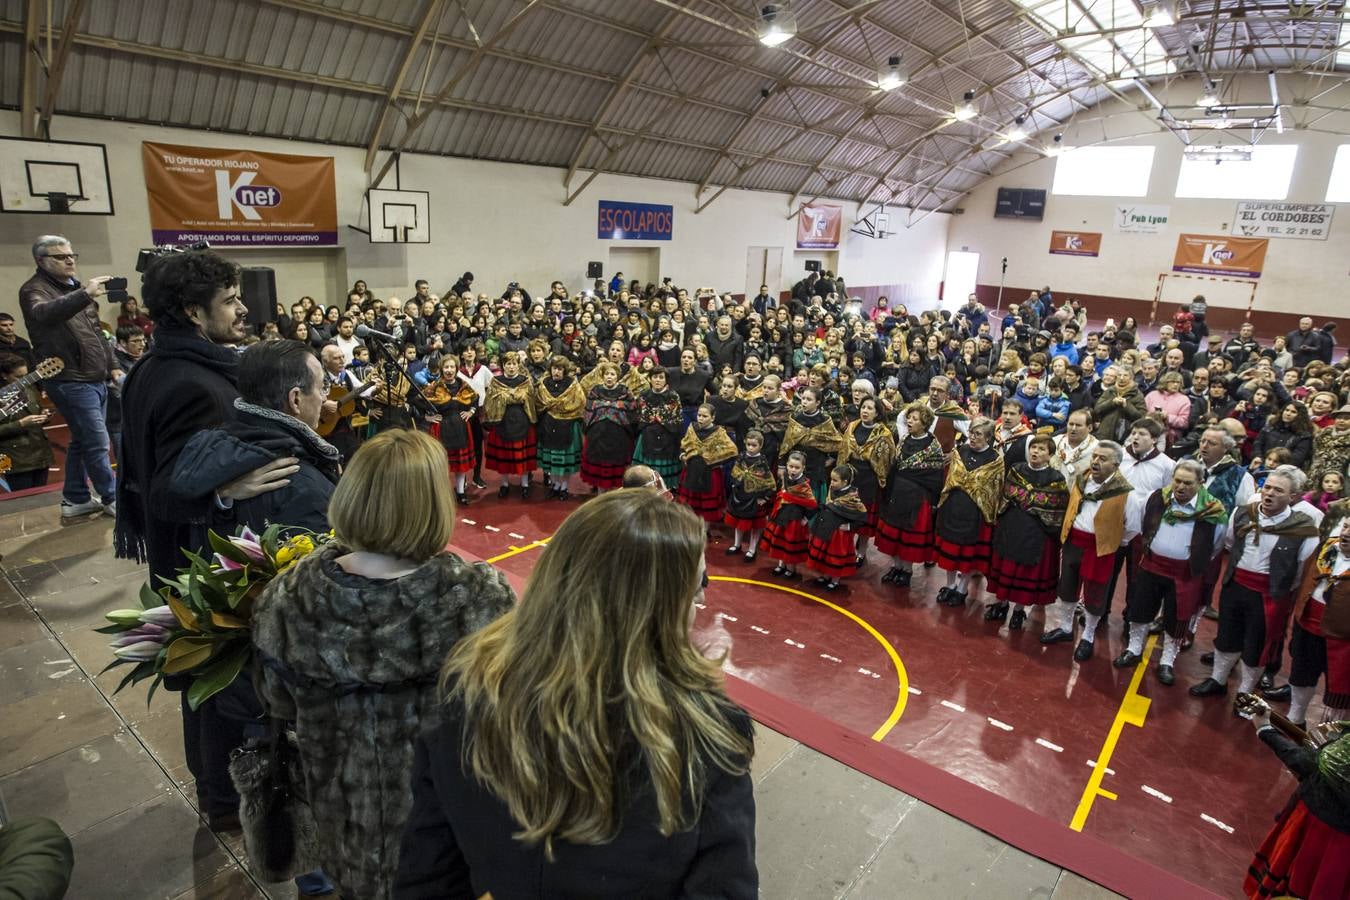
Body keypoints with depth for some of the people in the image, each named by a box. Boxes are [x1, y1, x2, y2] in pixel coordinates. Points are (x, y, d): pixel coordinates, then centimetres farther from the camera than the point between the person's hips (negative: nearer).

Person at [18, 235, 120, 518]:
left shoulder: (76, 286, 18)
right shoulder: (33, 289, -8)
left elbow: (96, 332, 24)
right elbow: (45, 313, -33)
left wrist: (112, 366, 18)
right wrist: (84, 295, -46)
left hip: (96, 379, 8)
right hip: (70, 381, -8)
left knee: (83, 441, 14)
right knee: (98, 444, -5)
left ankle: (75, 499, 24)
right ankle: (112, 499, 6)